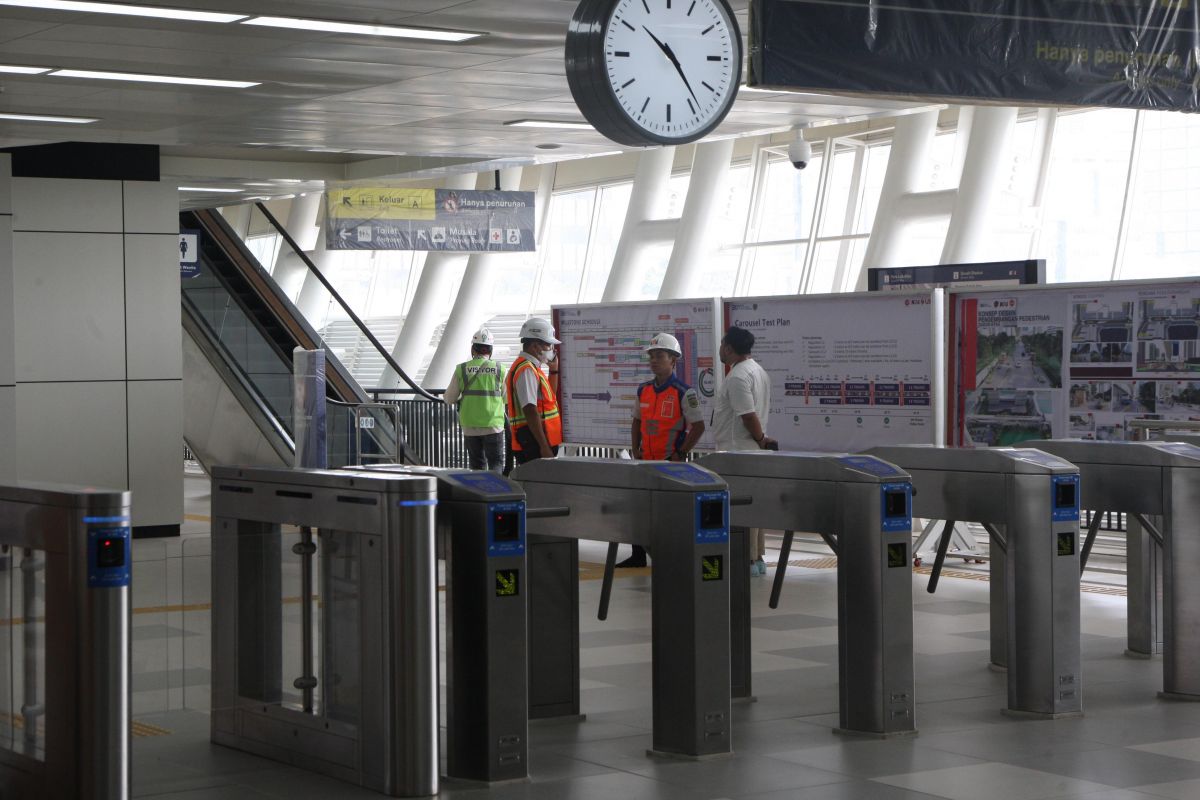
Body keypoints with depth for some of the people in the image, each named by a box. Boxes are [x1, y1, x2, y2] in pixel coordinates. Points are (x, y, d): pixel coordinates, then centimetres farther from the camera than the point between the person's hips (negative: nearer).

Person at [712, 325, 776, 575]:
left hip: (737, 451, -10)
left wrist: (761, 439, -8)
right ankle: (757, 557, 16)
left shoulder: (737, 377, -17)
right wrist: (761, 439, 14)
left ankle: (747, 560, -6)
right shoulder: (760, 372, 15)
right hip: (753, 450, 10)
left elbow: (749, 415, -21)